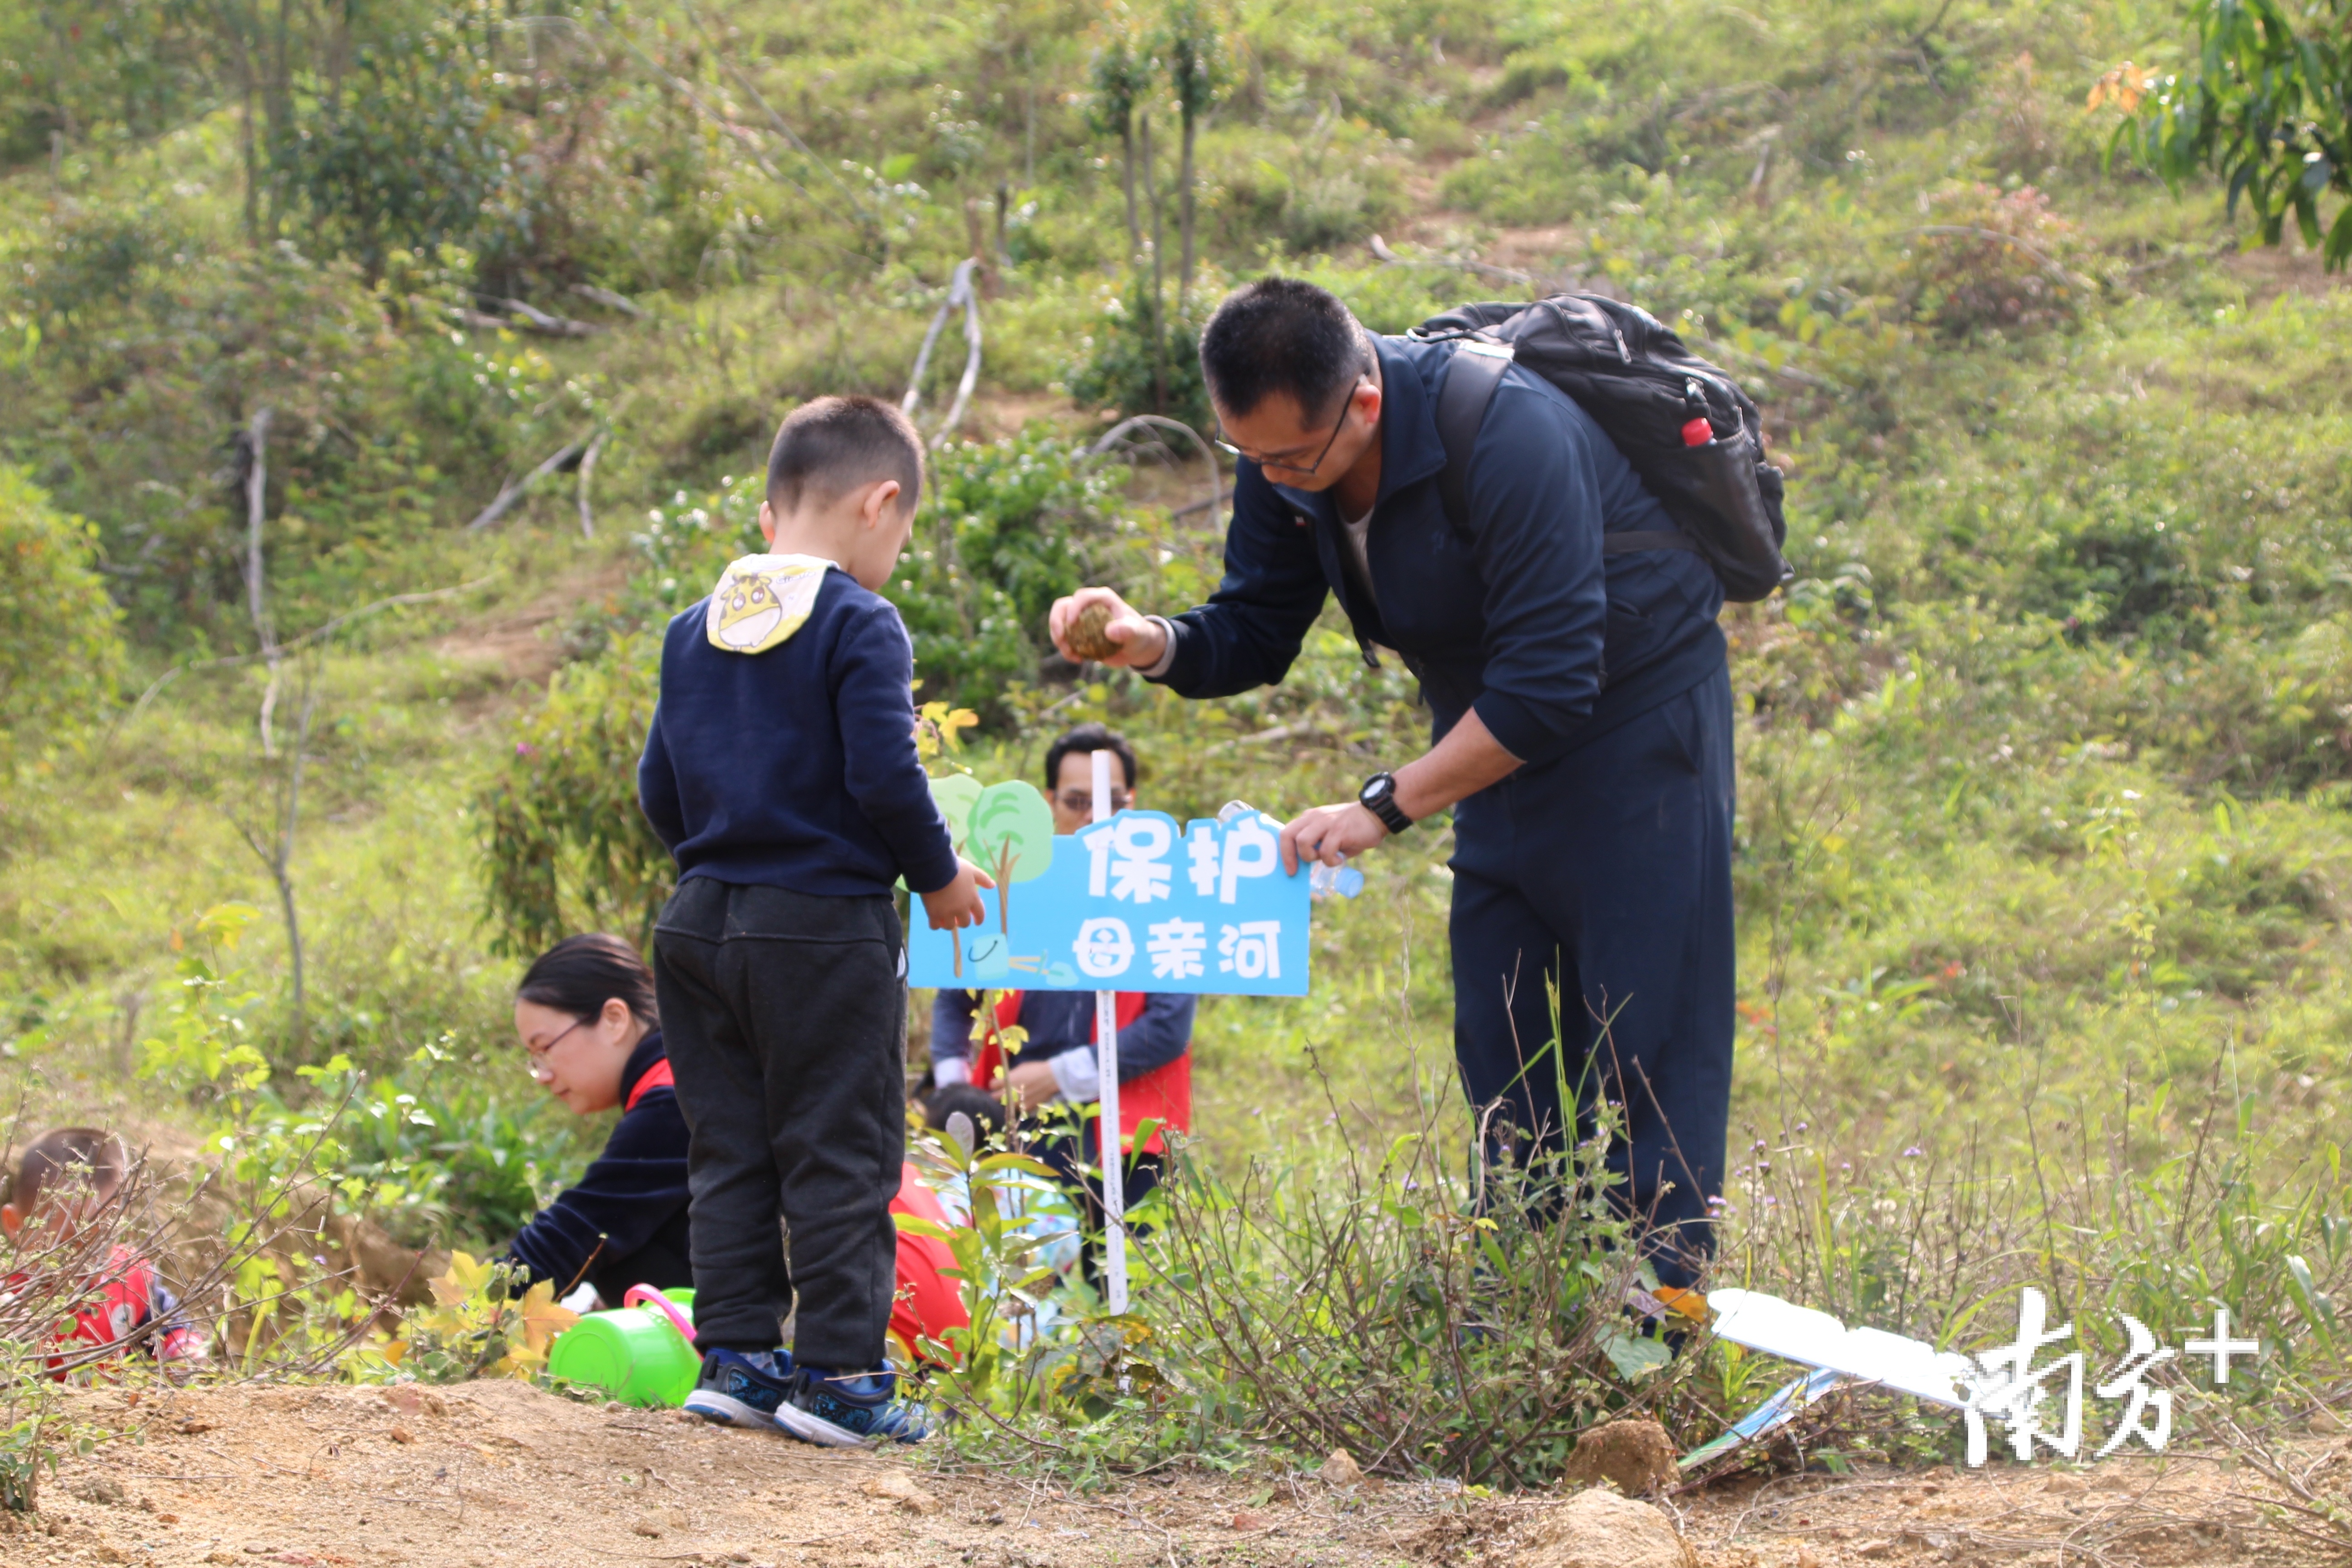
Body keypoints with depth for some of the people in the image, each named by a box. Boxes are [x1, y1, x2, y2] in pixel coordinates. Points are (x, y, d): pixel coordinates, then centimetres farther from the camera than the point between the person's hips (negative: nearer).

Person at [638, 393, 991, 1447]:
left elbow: (660, 789, 12)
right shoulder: (860, 627, -11)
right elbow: (884, 776, -17)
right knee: (841, 1160, 0)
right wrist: (938, 876, -2)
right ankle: (839, 1373, 0)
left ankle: (738, 1357, 14)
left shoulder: (694, 632, 10)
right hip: (827, 926, -6)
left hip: (703, 924, 6)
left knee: (729, 1154, 13)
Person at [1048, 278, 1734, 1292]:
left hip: (1635, 706, -7)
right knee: (1500, 1045, 6)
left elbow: (1551, 685, -33)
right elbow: (1255, 633, -2)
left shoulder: (1509, 438, -34)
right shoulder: (1281, 457, -12)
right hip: (1499, 725, 7)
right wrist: (1153, 644, -25)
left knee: (1645, 1028, -8)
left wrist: (1386, 806, -33)